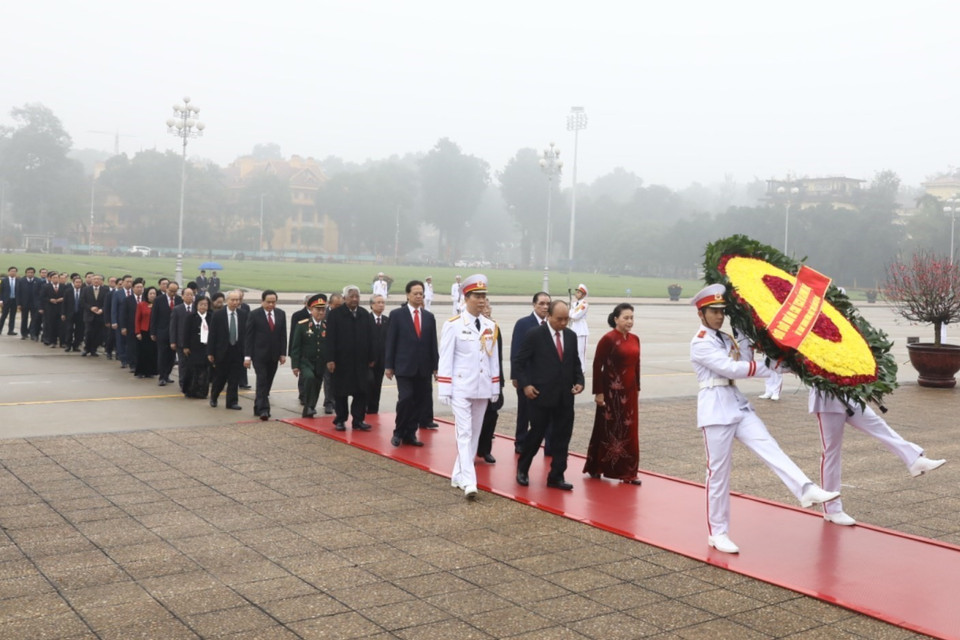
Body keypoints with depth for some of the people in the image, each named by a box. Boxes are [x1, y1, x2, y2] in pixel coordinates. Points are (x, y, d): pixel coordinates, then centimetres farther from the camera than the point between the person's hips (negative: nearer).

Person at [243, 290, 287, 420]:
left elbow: (283, 335, 9)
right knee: (262, 381, -11)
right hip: (259, 354, -4)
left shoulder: (281, 314, 6)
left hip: (273, 355, 4)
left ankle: (258, 407, 19)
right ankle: (263, 409, -13)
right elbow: (248, 337, -6)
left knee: (268, 382, 7)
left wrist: (283, 353, 2)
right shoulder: (254, 315, -6)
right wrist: (247, 356, -10)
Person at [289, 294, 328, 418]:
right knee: (310, 377, -31)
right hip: (305, 362, -3)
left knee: (316, 389, 7)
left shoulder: (327, 327, 4)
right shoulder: (302, 325, -3)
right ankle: (308, 406, -21)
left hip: (321, 365, 3)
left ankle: (308, 412, 25)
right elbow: (295, 346, -4)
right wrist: (295, 365, -10)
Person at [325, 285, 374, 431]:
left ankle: (358, 420, 11)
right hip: (342, 360, -3)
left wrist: (371, 358, 6)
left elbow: (370, 337, 8)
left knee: (361, 391, 3)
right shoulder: (335, 314, -4)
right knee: (341, 392, 5)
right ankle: (340, 420, 16)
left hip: (361, 360, 4)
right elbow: (330, 339, -8)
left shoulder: (365, 314, 8)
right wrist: (330, 359, -14)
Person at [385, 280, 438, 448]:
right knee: (405, 398, -12)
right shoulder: (397, 314, 1)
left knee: (419, 401, 4)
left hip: (423, 368, 4)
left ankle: (410, 434, 15)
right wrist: (388, 365, -5)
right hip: (404, 366, -4)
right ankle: (398, 432, 7)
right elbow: (390, 341, -1)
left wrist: (435, 366, 7)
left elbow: (433, 343, 11)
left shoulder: (429, 317, 11)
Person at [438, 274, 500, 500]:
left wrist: (495, 388, 10)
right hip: (461, 388, -5)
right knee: (464, 433, -10)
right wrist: (444, 389, -11)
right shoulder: (453, 325, -8)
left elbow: (494, 359, 12)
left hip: (482, 388, 6)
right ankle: (469, 482, -15)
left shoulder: (491, 326, 7)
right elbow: (445, 359, -8)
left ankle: (458, 475, 22)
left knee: (475, 434, 10)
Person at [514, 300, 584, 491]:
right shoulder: (534, 334, -7)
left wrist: (579, 381, 0)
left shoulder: (571, 336, 8)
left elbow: (575, 363, 16)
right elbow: (520, 361, -4)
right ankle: (522, 468, 27)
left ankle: (556, 476, 15)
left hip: (565, 397, 5)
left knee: (562, 437, 5)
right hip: (541, 395, -4)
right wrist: (525, 384, -12)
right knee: (537, 434, 5)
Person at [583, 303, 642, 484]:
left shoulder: (635, 339, 8)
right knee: (607, 429, 3)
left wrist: (637, 389, 13)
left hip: (629, 392, 6)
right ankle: (595, 468, 16)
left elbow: (636, 365, 14)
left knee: (628, 431, 8)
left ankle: (627, 471, 15)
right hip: (611, 392, -6)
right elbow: (597, 366, -12)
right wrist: (598, 392, -15)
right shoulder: (608, 339, -12)